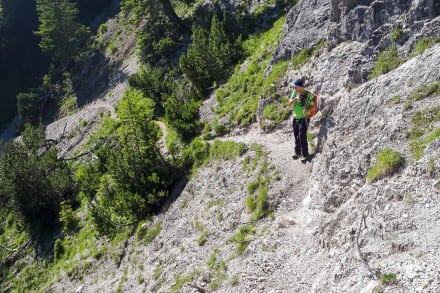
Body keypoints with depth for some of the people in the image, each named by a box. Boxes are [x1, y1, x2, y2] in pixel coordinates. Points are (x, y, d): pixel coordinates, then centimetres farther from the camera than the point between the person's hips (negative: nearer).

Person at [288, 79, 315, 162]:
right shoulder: (294, 93, 0)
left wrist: (307, 109, -26)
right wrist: (296, 98, -22)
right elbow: (290, 104, -5)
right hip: (295, 118, 5)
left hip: (304, 118, -5)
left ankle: (305, 155, 1)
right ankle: (297, 152, 30)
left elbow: (312, 105, -6)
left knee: (302, 137, -10)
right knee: (296, 136, 14)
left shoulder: (308, 95, -13)